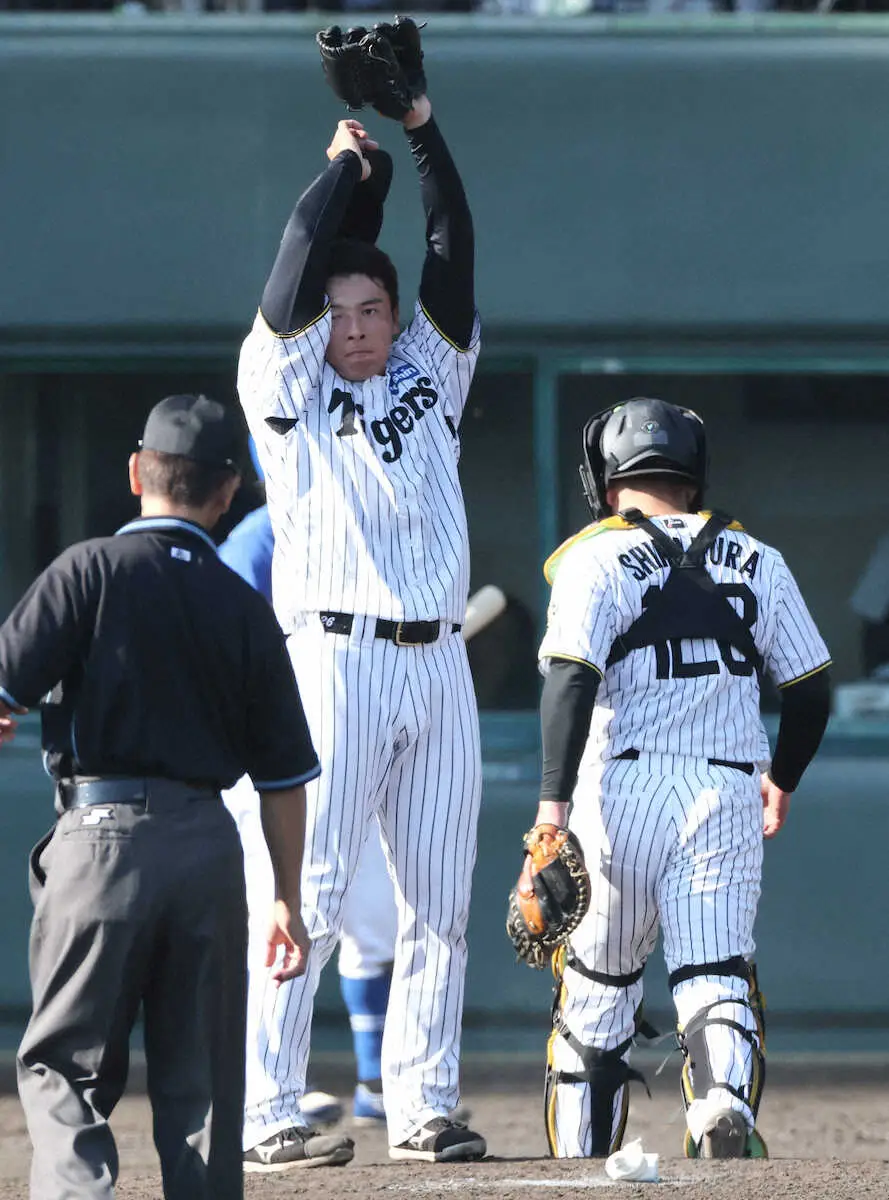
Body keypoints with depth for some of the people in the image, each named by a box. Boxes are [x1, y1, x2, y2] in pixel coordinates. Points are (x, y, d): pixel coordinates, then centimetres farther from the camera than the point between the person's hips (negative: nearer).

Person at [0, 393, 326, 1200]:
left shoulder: (92, 570, -3)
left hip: (102, 836, -3)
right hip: (208, 845, 3)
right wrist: (288, 902, 18)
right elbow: (285, 776, 10)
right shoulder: (246, 610, 7)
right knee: (200, 1082, 10)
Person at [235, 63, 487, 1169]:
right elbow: (297, 273, -7)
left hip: (438, 662, 5)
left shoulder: (431, 376, 16)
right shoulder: (285, 383, 6)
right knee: (311, 896, -9)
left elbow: (453, 259, 8)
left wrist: (424, 133, 3)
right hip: (335, 656, -5)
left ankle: (422, 1107, 10)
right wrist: (351, 157, 2)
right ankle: (265, 1116, -10)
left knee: (438, 902, 5)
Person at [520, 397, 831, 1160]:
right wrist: (783, 781, 31)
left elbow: (572, 681, -14)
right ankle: (726, 1100, -35)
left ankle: (580, 1171, 17)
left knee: (595, 991, 12)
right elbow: (812, 690, 14)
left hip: (622, 791, -2)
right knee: (717, 976, -4)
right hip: (728, 797, 2)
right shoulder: (756, 561, 11)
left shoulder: (598, 558, 0)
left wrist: (552, 811, -19)